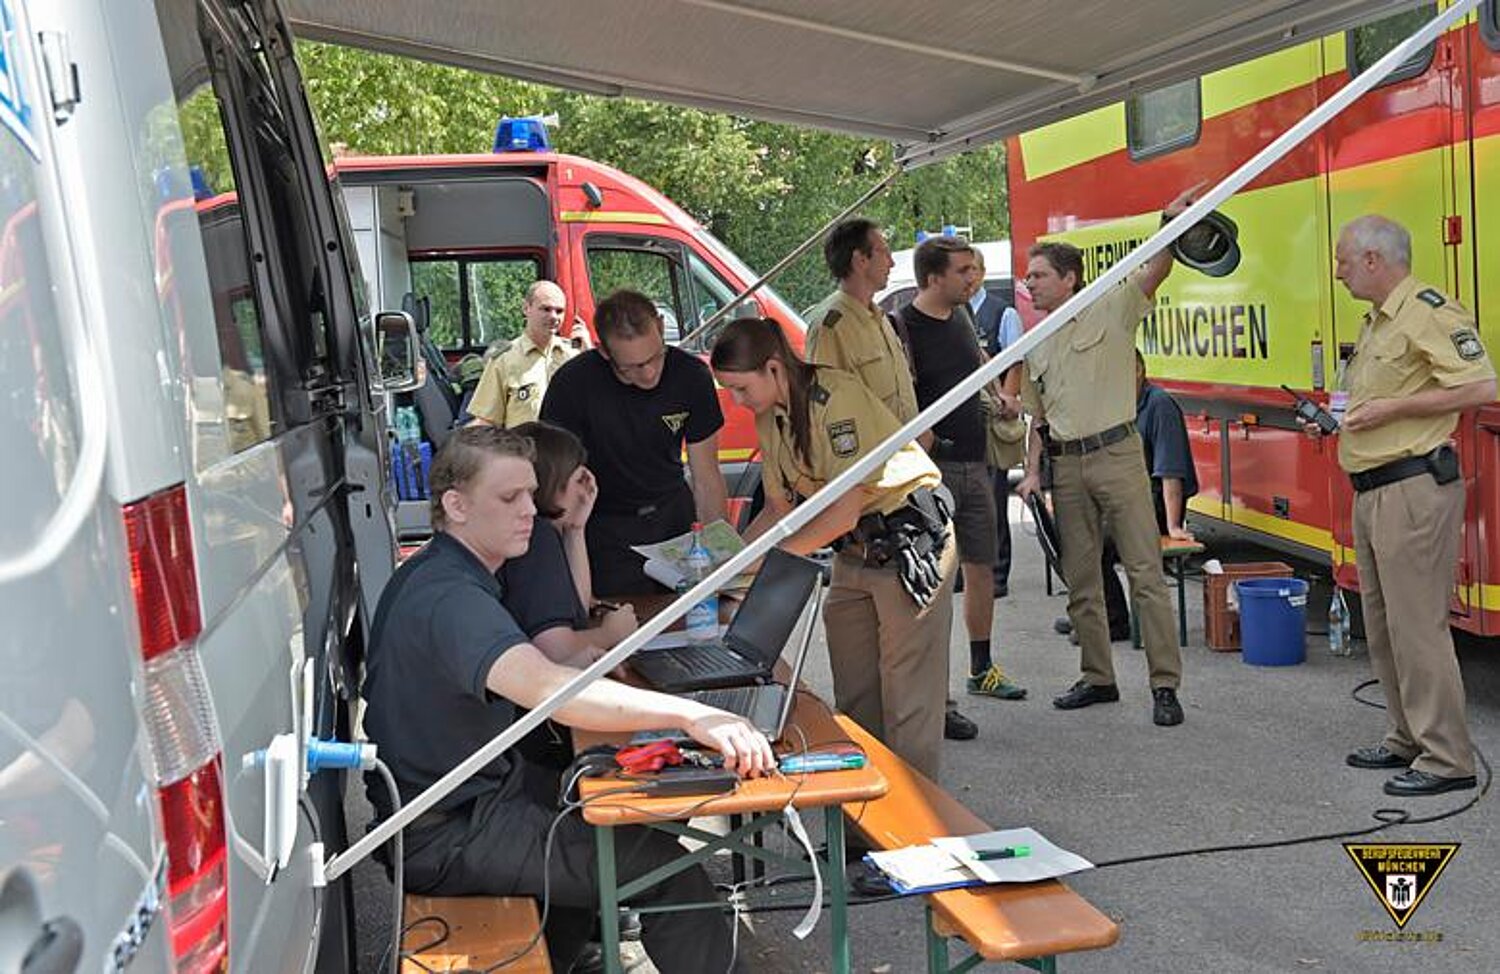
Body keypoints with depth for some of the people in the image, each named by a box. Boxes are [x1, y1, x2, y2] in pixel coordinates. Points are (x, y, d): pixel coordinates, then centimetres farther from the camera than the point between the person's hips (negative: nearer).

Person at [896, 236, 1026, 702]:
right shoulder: (902, 328, -12)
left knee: (981, 567, 13)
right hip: (932, 469, -8)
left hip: (975, 464, 8)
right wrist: (931, 445, -24)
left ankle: (981, 668, 25)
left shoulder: (960, 317, 12)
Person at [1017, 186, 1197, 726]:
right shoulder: (1035, 346, 16)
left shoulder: (1110, 311, 1)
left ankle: (1165, 685, -4)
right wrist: (1032, 470, 8)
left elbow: (1154, 272, -14)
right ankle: (1098, 678, 20)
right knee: (1080, 580, 9)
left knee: (1145, 571, -7)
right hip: (1066, 465, 6)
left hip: (1116, 453, -6)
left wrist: (1171, 226, -31)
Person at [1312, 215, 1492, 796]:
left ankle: (1446, 758, 0)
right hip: (1372, 491, 10)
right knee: (1383, 627, 15)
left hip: (1415, 487, -10)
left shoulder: (1430, 311, -12)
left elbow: (1480, 387, -20)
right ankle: (1407, 740, 25)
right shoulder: (1376, 323, 19)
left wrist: (1391, 409, -19)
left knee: (1417, 625, -8)